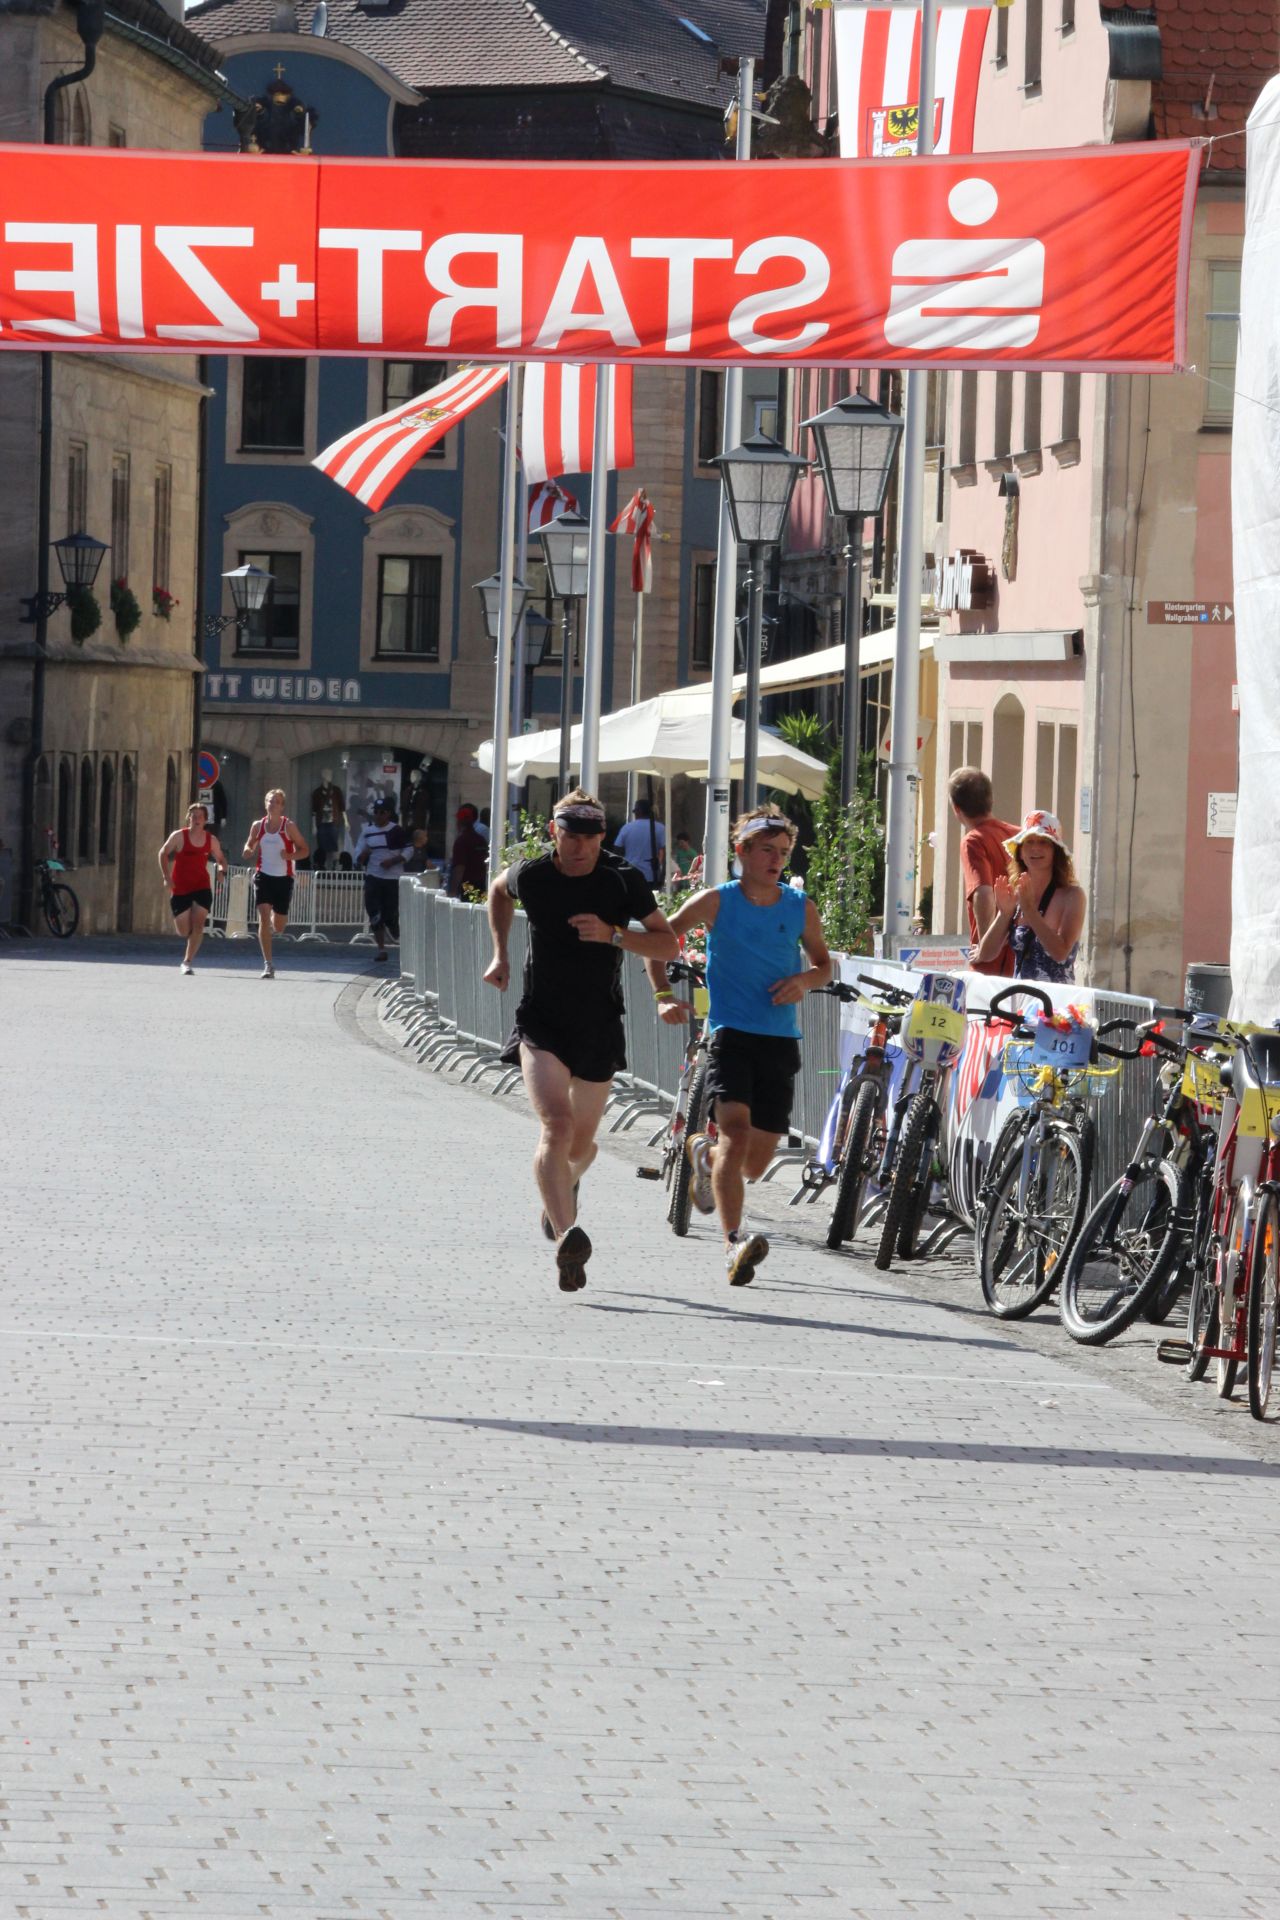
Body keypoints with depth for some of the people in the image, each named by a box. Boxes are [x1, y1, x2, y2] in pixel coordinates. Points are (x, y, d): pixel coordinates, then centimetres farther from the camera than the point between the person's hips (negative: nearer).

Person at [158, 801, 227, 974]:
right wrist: (166, 877, -5)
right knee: (184, 931, -1)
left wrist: (222, 869, -9)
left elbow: (221, 859, 15)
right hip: (179, 889, -1)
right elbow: (163, 853, 4)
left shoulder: (211, 840, 2)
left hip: (202, 888, 1)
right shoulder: (179, 836, -6)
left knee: (198, 924, -15)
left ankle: (188, 961, -8)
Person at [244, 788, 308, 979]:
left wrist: (290, 856, -20)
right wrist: (249, 851, -6)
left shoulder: (288, 826, -4)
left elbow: (304, 850, 0)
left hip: (283, 878, -1)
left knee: (278, 927, 6)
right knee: (263, 917, -15)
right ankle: (267, 964, -13)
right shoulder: (258, 826, 3)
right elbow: (249, 846, 18)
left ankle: (277, 918, 48)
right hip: (263, 876, 1)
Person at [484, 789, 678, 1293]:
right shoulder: (530, 875, -6)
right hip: (541, 1024, -1)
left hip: (600, 1028, 1)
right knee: (556, 1126, -22)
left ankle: (566, 1186, 51)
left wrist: (613, 934, -20)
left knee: (580, 1142, 14)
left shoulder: (624, 881, -8)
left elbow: (668, 945, -5)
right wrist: (500, 955, 12)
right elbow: (499, 891, 19)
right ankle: (566, 1239, -33)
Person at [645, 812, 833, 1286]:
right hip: (730, 1034, -3)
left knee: (755, 1163, 6)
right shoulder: (717, 902, -2)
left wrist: (804, 981, -4)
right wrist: (664, 996, -6)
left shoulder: (801, 908, 6)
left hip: (780, 1040, 3)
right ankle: (734, 1243, -29)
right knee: (736, 1128, -25)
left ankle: (704, 1154, 42)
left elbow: (822, 964, 19)